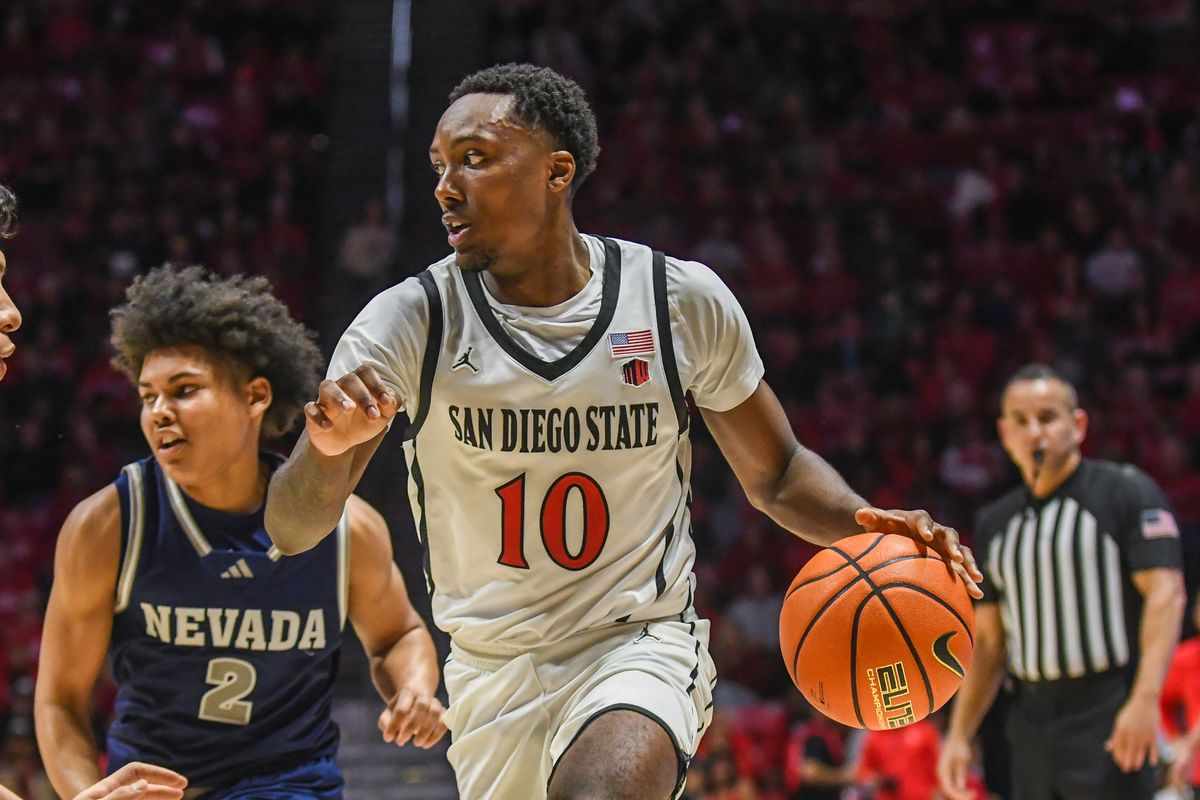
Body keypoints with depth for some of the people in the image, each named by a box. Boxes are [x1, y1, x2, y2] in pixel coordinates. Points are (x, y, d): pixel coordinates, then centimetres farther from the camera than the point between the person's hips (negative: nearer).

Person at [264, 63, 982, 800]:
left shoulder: (683, 302, -6)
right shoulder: (412, 320, -8)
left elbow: (775, 474, 8)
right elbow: (292, 530, -12)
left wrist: (868, 526, -14)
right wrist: (330, 448, -35)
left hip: (642, 648, -3)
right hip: (493, 676, 3)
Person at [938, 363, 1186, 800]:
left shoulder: (1125, 490, -1)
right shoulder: (995, 522, 17)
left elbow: (1165, 594, -11)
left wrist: (1145, 699, -23)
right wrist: (958, 735, 12)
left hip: (1108, 723, -6)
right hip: (1031, 727, 6)